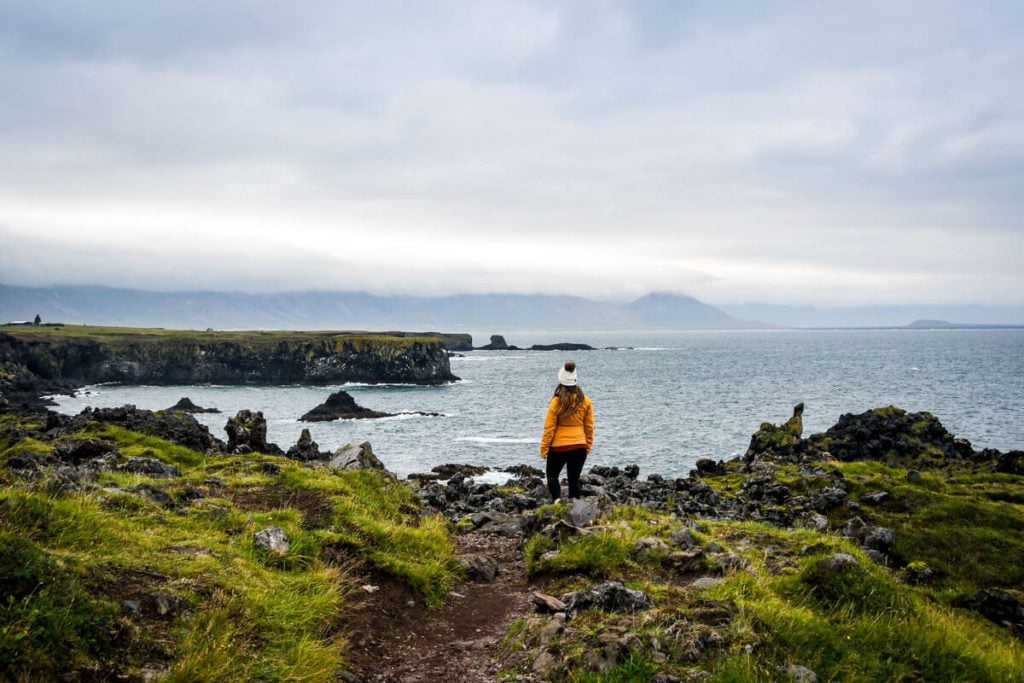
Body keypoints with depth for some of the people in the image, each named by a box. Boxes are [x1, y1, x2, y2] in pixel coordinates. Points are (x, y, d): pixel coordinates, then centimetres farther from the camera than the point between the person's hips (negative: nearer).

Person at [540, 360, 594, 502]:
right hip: (579, 446, 3)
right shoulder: (585, 401, -1)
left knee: (552, 475, 15)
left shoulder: (557, 402, -12)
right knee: (574, 479, 12)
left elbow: (549, 428, -9)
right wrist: (588, 446, 18)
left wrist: (544, 448, 0)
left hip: (559, 447, -3)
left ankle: (557, 499, -6)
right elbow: (589, 426, 6)